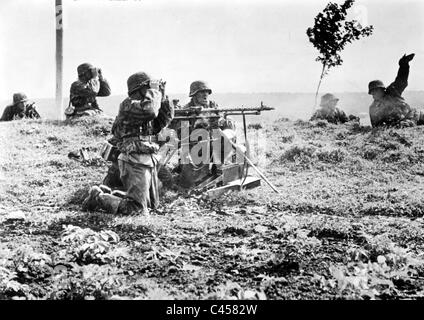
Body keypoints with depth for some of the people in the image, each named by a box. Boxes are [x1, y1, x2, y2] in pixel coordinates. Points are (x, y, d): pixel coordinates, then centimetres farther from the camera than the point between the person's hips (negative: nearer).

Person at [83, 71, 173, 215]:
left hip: (150, 163, 9)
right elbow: (150, 111, -30)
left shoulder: (143, 104, 15)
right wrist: (155, 92, -14)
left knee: (152, 205, 19)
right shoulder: (129, 105, -13)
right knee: (135, 209, -12)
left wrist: (163, 98, 2)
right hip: (135, 164, -9)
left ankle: (109, 194, 28)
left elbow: (165, 119, 13)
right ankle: (97, 197, 5)